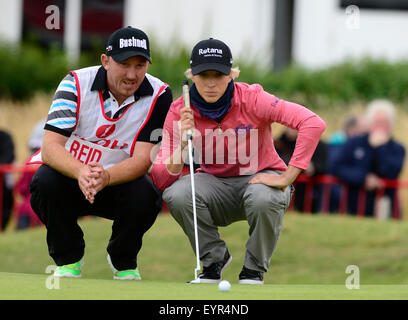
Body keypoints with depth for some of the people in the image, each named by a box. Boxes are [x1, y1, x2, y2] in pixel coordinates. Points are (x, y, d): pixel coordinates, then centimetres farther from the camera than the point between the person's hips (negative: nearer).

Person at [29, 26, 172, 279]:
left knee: (145, 197, -32)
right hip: (72, 176, 0)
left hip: (120, 179, 0)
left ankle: (123, 261, 1)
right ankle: (68, 258, -6)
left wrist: (106, 177, -43)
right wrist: (80, 172, -46)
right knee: (46, 181, -33)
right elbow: (50, 145, -24)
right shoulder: (77, 83, -15)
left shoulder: (159, 95, -14)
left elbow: (143, 159, -21)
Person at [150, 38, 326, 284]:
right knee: (176, 195, -28)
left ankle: (253, 272, -8)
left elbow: (314, 124, -30)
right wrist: (182, 145, -32)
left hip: (262, 178, -2)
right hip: (215, 185, 2)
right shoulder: (180, 112, -11)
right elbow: (160, 181, -14)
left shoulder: (251, 100, -19)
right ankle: (214, 259, -1)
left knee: (264, 199, -37)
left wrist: (286, 178, -32)